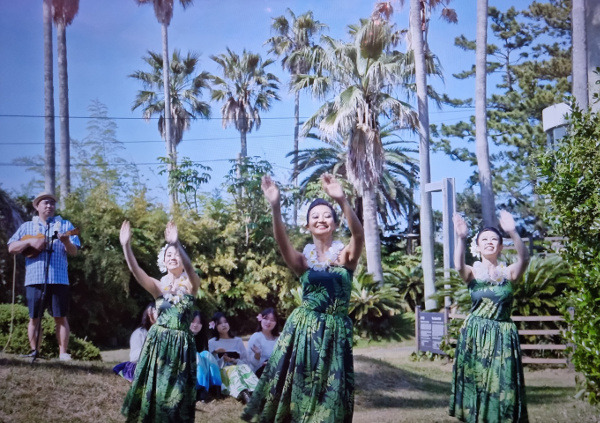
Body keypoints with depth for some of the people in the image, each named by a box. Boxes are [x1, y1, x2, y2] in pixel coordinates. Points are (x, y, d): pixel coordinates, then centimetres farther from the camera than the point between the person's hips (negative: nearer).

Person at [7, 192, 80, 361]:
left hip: (59, 279, -1)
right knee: (34, 317, 2)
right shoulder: (27, 226, 15)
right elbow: (11, 248, 7)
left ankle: (63, 353, 1)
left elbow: (74, 251, 5)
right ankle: (34, 352, 8)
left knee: (60, 317, -2)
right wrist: (30, 241, -9)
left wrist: (66, 241, -17)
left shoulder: (65, 225, 13)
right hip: (34, 278, 1)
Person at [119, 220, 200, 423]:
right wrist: (126, 246, -26)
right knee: (153, 387, 3)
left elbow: (189, 268, -23)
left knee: (176, 392, 2)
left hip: (181, 343, -2)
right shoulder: (159, 286, 5)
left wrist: (177, 244, -40)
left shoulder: (191, 284, -1)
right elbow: (136, 271, -10)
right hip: (158, 341, 2)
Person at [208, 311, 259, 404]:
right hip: (222, 371, -2)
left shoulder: (238, 341, 25)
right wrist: (215, 352, -13)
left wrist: (233, 360, -5)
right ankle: (243, 394, -70)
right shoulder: (212, 343, 20)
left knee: (245, 367, -34)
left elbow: (246, 360, 13)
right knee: (233, 370, -37)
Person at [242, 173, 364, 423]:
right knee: (297, 386, 2)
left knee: (330, 392, 5)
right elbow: (282, 241, -16)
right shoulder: (303, 260, 4)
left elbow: (358, 233, -19)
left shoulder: (346, 255, 2)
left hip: (336, 331, 0)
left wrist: (342, 201, -36)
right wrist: (275, 207, -34)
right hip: (304, 329, 1)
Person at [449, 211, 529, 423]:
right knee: (476, 382, 3)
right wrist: (461, 238, -40)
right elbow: (459, 265, -23)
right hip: (475, 335, 0)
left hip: (503, 336, 0)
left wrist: (513, 233, -36)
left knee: (502, 385, 0)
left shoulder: (509, 273, 1)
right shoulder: (473, 273, 0)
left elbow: (524, 258, -20)